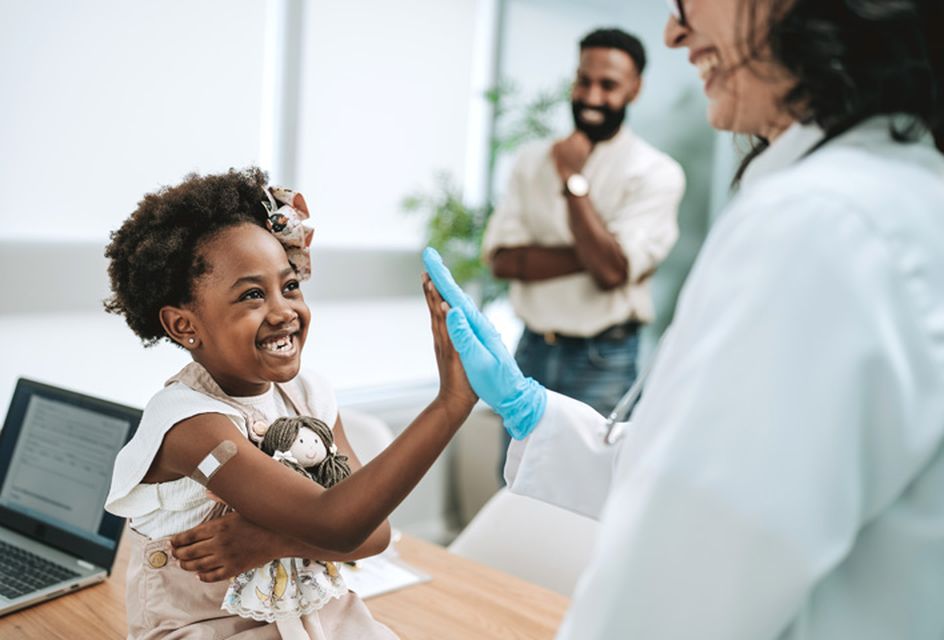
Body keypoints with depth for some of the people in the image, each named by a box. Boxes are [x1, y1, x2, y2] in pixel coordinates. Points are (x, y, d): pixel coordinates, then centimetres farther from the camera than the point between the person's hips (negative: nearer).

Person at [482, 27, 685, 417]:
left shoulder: (657, 173, -9)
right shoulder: (532, 159, 5)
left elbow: (611, 271, -19)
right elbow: (502, 260, -5)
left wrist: (574, 180, -15)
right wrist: (590, 255, -16)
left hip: (602, 360, -4)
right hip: (531, 350, 5)